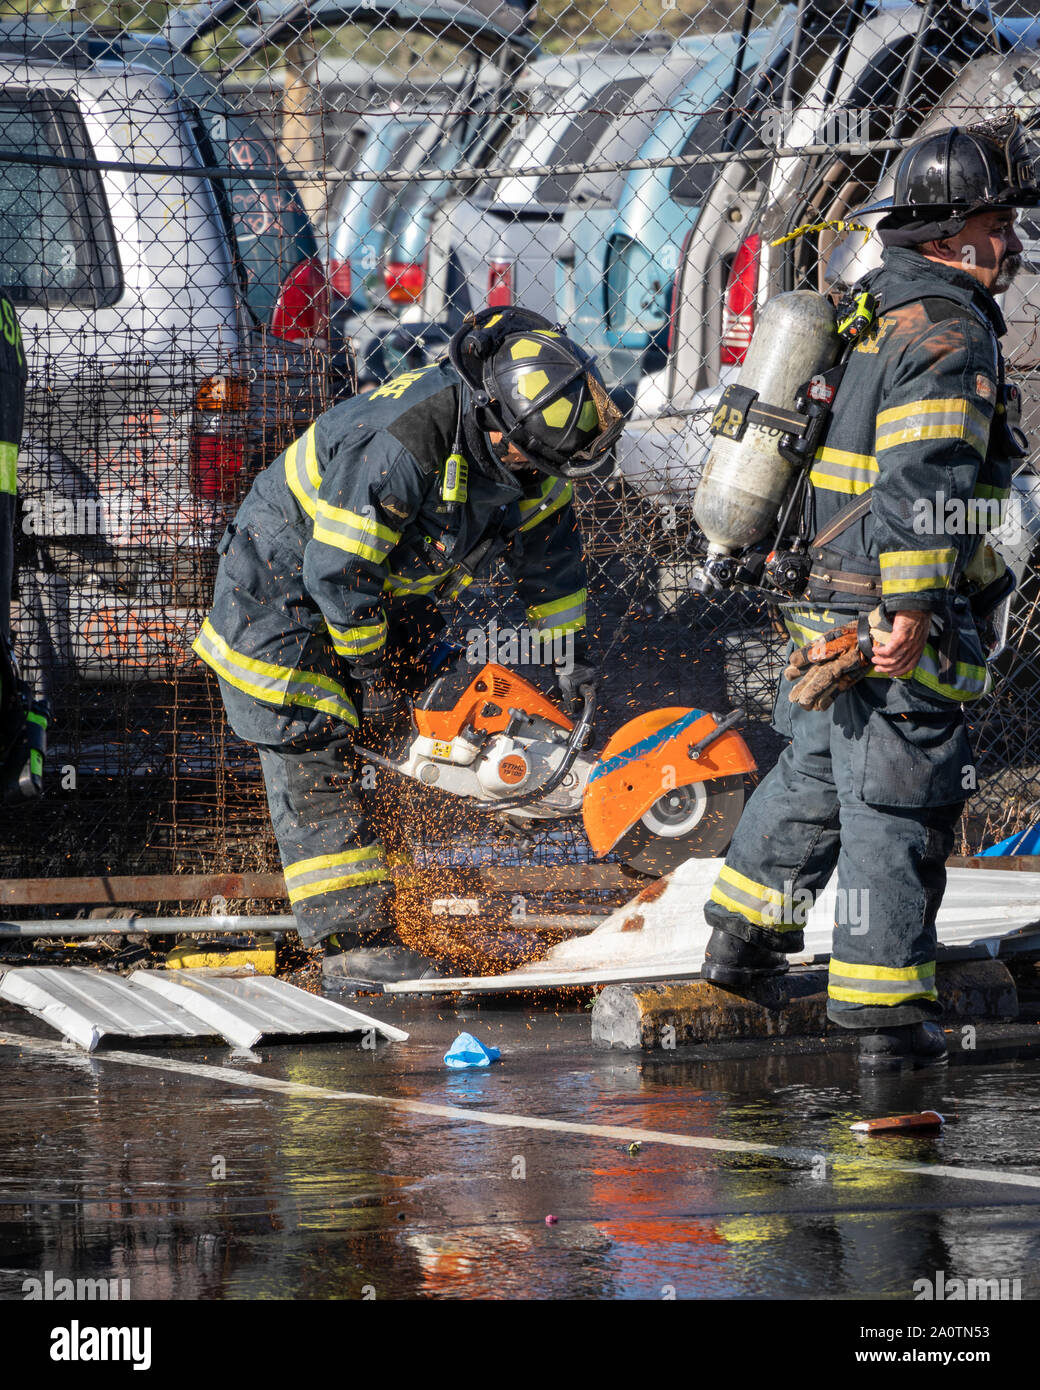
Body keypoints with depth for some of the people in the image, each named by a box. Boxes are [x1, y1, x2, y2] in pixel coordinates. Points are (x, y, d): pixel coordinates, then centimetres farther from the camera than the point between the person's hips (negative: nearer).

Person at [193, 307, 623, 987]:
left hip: (387, 591, 8)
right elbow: (339, 573, -31)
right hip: (288, 587, -8)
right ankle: (353, 940, -17)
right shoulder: (399, 447, -40)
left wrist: (572, 652, 8)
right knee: (315, 757, -13)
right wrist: (372, 671, -19)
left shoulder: (528, 449, -13)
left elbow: (549, 542, 5)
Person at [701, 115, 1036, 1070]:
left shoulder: (891, 319, 16)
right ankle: (889, 1014, -1)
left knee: (813, 773, 25)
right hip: (890, 626, -10)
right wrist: (911, 608, -29)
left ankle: (745, 937, 37)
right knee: (897, 808, -4)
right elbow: (921, 480, -26)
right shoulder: (948, 337, -16)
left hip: (831, 607, 10)